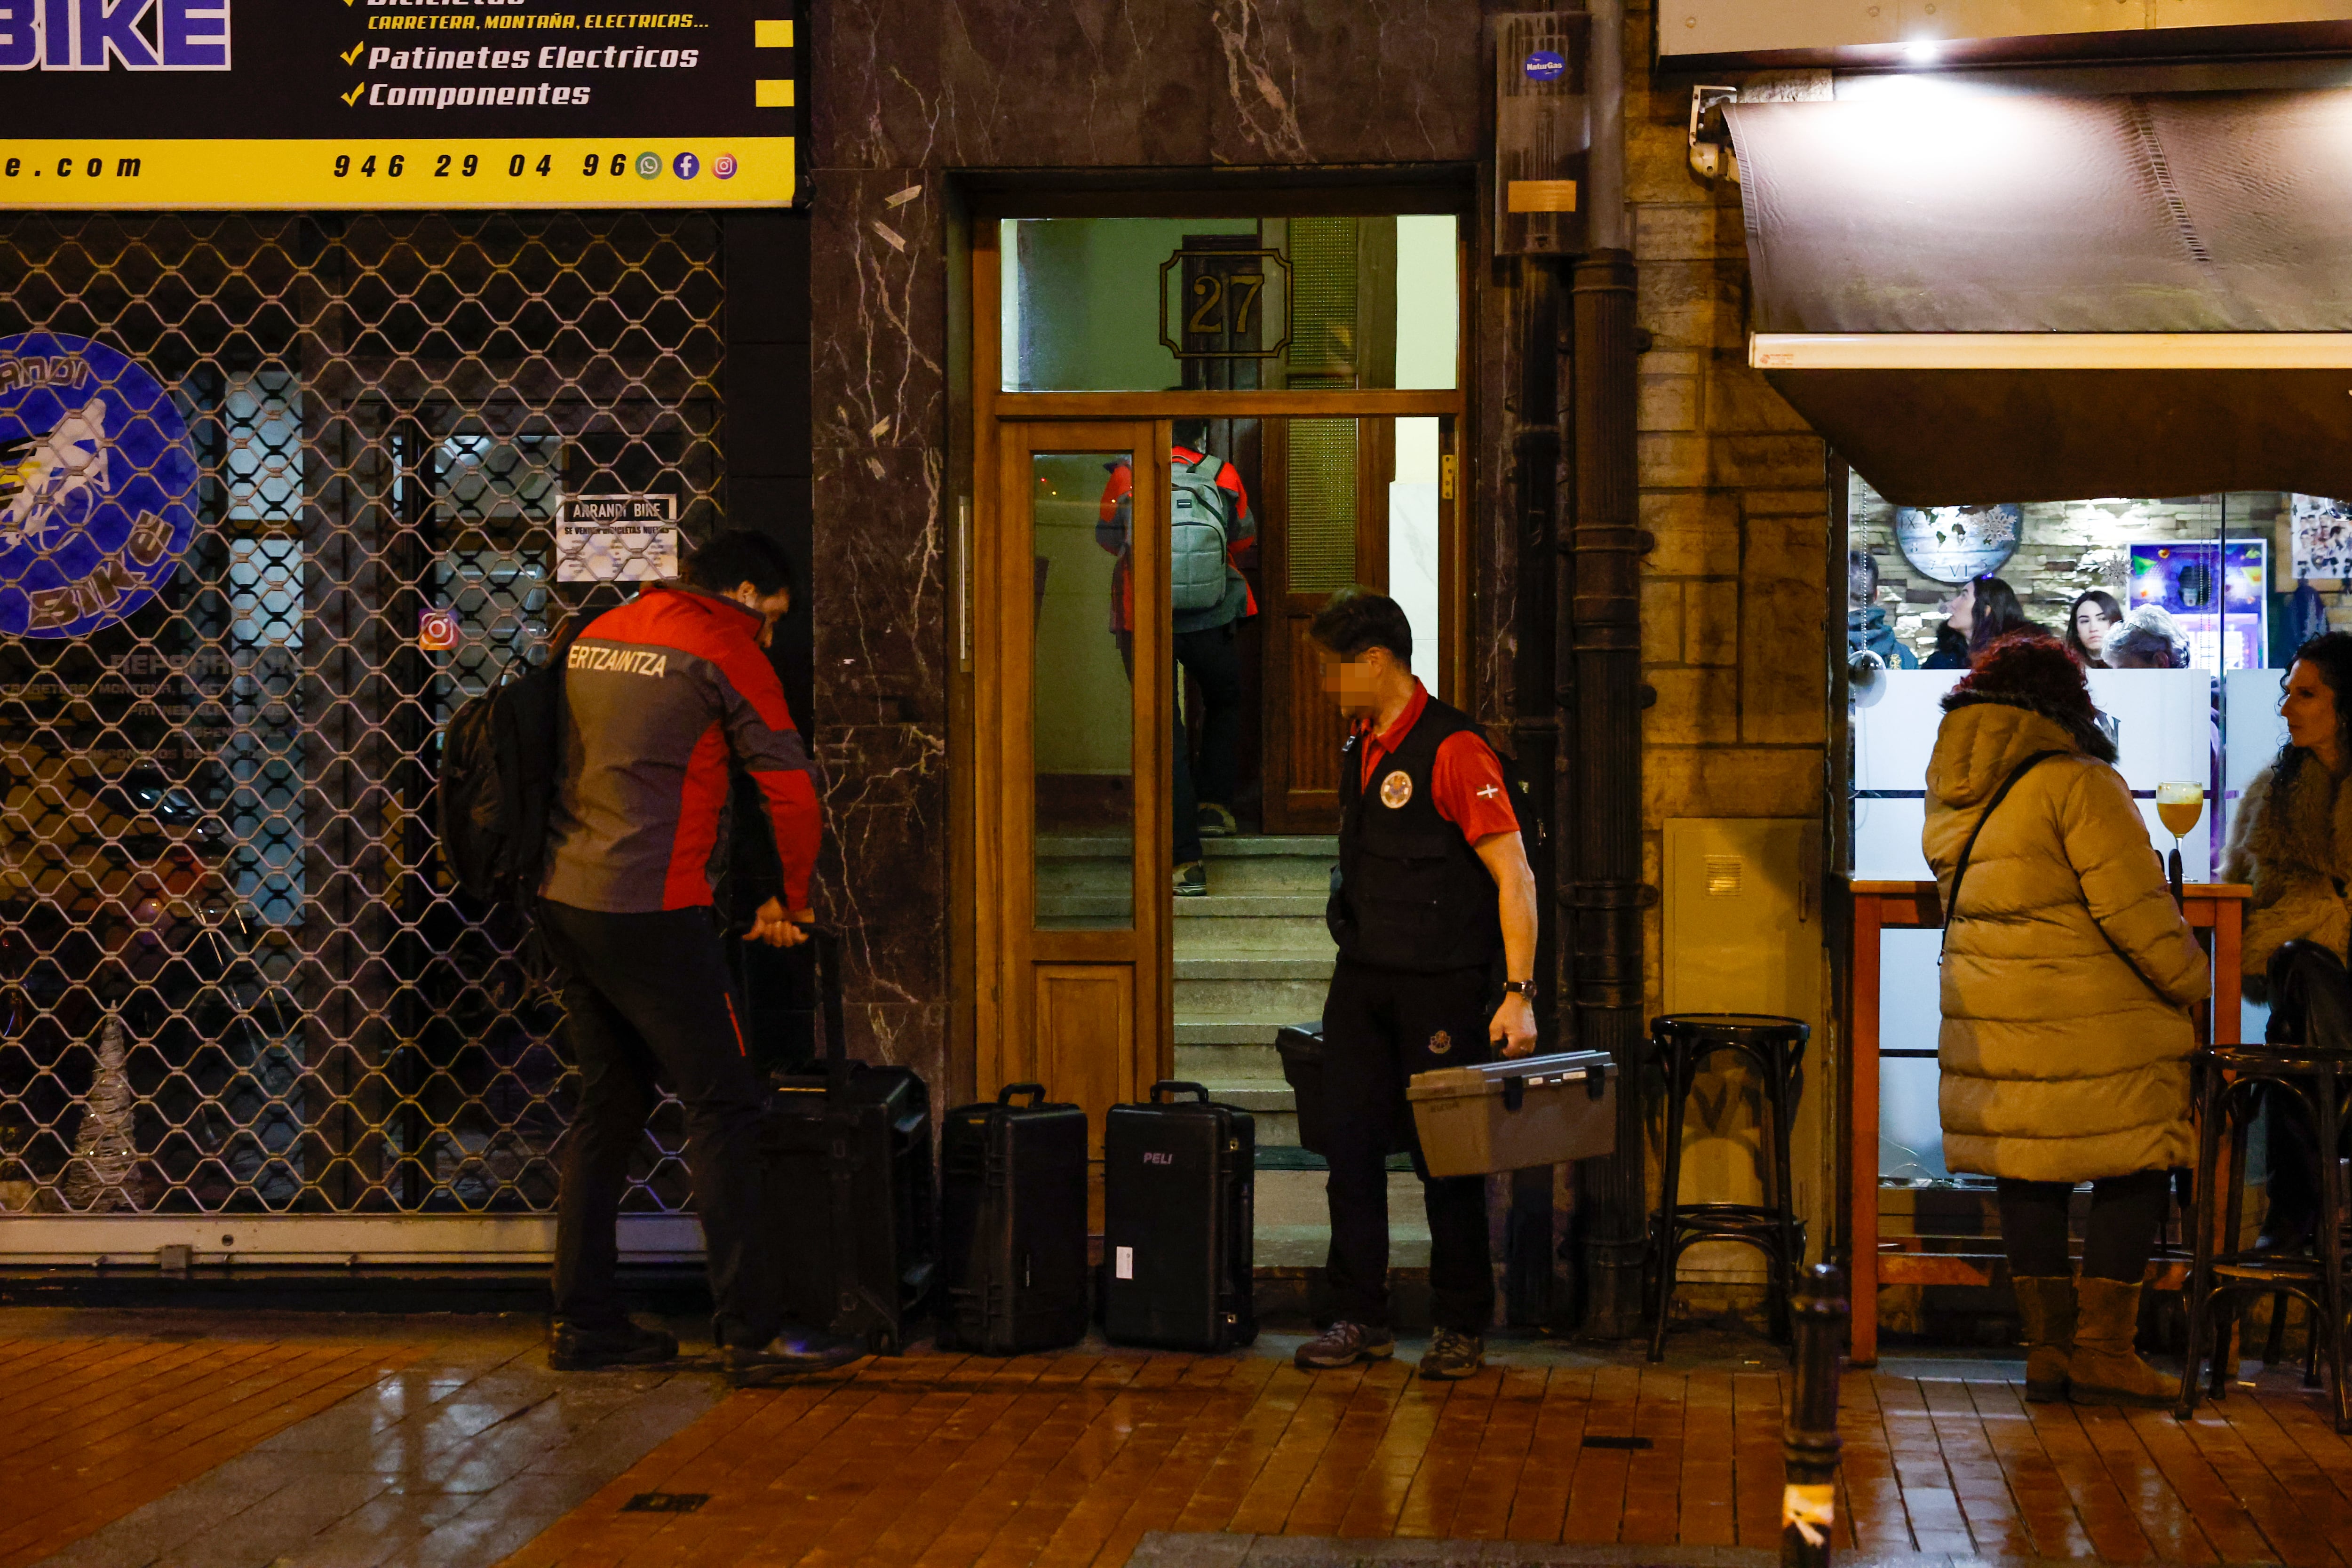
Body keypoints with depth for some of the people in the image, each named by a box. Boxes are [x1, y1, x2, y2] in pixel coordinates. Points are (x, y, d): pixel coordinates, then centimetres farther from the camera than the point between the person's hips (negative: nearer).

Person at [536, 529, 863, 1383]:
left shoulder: (599, 634, 17)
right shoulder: (724, 649, -5)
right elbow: (791, 787, -6)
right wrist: (791, 903, 7)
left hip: (565, 898, 8)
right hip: (650, 911, -8)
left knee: (609, 1107, 15)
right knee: (723, 1108, -4)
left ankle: (585, 1321, 17)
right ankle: (752, 1333, -6)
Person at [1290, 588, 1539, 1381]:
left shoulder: (1454, 749, -14)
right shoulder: (1360, 748, 11)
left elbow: (1513, 875, -17)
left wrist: (1518, 992, -22)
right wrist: (1359, 953, 18)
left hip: (1442, 987, -7)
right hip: (1362, 981, 7)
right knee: (1350, 1145, 5)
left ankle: (1462, 1329, 11)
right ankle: (1360, 1319, 13)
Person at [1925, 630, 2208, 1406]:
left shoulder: (1947, 791, 9)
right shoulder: (2076, 784, -13)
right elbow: (2135, 908, -14)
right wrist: (2194, 985, -3)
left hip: (1987, 1017, 7)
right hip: (2093, 1022, -7)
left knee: (2027, 1176, 12)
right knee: (2133, 1168, 4)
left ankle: (2046, 1346, 15)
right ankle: (2102, 1349, 2)